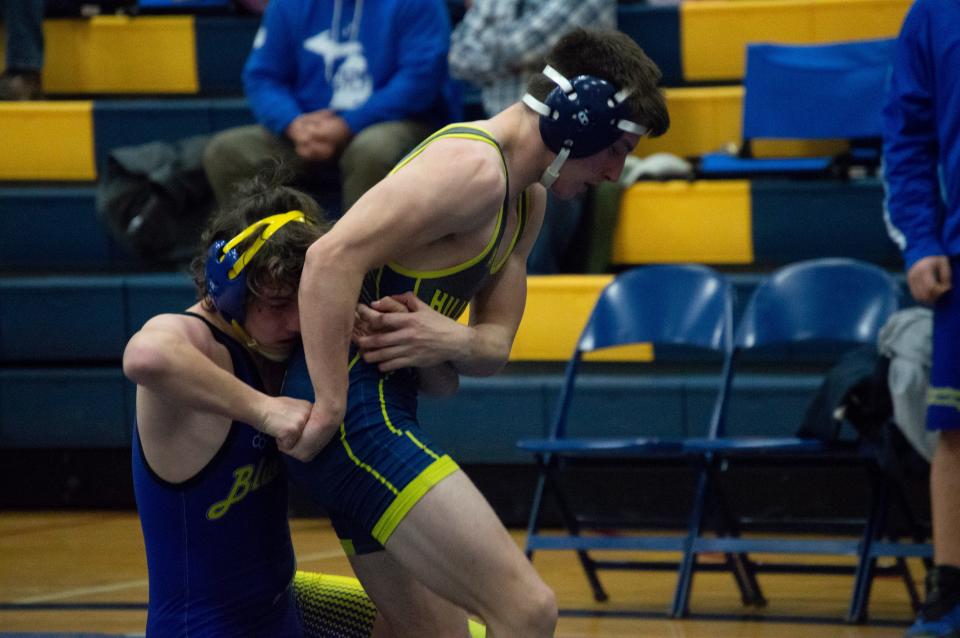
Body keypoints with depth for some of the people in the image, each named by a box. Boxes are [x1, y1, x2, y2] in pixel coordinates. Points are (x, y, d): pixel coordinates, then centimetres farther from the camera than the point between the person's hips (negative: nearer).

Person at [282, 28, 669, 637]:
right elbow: (333, 257, -27)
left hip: (386, 414, 11)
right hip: (360, 412, -11)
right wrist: (329, 409, -26)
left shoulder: (525, 200, 17)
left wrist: (450, 340, -9)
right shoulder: (474, 166, -16)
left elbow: (495, 344, 15)